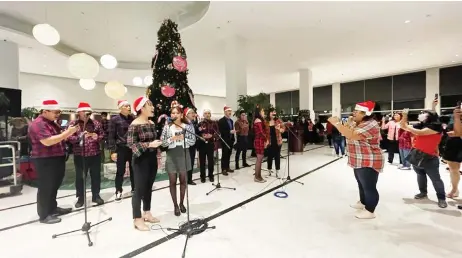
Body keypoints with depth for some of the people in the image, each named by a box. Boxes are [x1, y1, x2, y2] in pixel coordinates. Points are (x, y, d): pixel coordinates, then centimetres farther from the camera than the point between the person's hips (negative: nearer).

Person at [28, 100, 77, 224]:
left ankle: (53, 208, 31)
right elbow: (47, 141, -29)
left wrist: (68, 132, 2)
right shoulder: (38, 124, -17)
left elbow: (59, 138, 20)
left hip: (57, 159, 9)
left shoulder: (51, 122, 13)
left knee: (54, 186, 18)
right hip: (45, 161, -9)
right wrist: (67, 132, -27)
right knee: (45, 188, 1)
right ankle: (44, 215, 13)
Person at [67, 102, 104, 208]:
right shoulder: (73, 124, 0)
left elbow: (102, 135, 9)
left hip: (95, 154, 2)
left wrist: (97, 137, -12)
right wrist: (79, 137, -25)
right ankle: (80, 197, 25)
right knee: (80, 177, 9)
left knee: (96, 176, 9)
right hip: (79, 155, -1)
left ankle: (96, 195, 23)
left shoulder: (96, 123, 6)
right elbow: (69, 138, -7)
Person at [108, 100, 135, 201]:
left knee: (133, 169, 11)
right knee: (120, 171, 6)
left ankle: (134, 188, 27)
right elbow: (111, 136, -5)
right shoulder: (114, 119, -3)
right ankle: (118, 191, 23)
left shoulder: (133, 118, 7)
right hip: (121, 148, -3)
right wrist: (113, 151, -10)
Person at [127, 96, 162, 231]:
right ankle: (137, 219, 14)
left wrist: (157, 151, 17)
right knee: (139, 189, 1)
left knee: (149, 187, 15)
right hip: (141, 160, -7)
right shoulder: (134, 125, -13)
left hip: (152, 159, 7)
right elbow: (131, 144, -18)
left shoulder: (152, 123, 9)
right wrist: (149, 145, -27)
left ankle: (147, 213, 29)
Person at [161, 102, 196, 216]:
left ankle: (181, 203, 31)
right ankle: (175, 205, 23)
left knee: (183, 180, 12)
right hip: (171, 155, 0)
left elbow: (193, 141, -3)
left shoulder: (188, 126, -1)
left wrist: (183, 138, -17)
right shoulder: (167, 127, 0)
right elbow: (162, 142, -2)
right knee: (173, 182, 8)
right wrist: (172, 139, -17)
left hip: (183, 155, 0)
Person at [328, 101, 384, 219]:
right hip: (359, 162, 10)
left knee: (369, 187, 2)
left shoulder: (370, 125, -23)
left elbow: (351, 135, -34)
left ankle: (370, 211, 14)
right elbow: (346, 134, 14)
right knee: (362, 185, 23)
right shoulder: (357, 123, 10)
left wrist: (337, 123, -29)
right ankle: (363, 202, 39)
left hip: (368, 163, -10)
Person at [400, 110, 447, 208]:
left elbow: (419, 132, -24)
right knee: (420, 175, 19)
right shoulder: (420, 125, 7)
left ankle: (442, 198, 16)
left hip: (429, 157, -6)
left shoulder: (436, 126, -12)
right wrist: (405, 115, -2)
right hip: (416, 155, 7)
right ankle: (423, 192, 34)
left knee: (436, 179, 2)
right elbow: (403, 126, 9)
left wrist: (407, 127, -14)